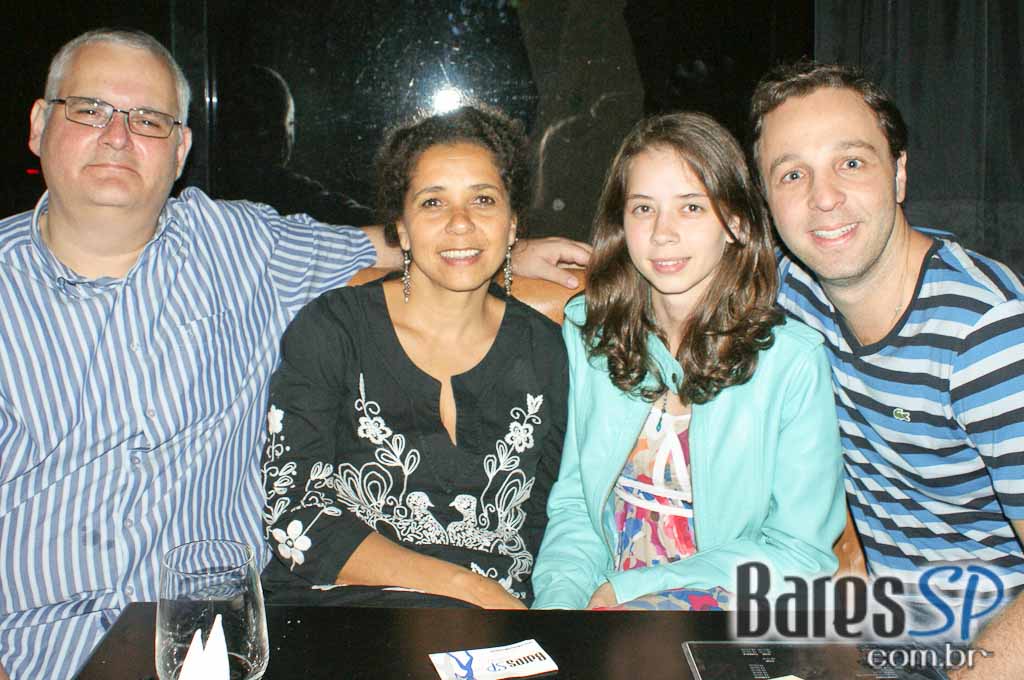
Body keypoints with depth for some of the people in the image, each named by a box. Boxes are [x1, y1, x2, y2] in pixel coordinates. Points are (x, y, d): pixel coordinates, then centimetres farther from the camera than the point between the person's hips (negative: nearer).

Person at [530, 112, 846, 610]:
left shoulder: (794, 358, -10)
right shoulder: (586, 328, 3)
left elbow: (800, 551, -7)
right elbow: (572, 501, 8)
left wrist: (626, 590, -12)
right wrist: (559, 598, -13)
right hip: (600, 597, 4)